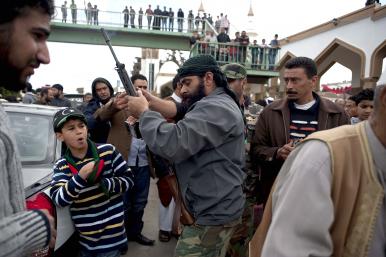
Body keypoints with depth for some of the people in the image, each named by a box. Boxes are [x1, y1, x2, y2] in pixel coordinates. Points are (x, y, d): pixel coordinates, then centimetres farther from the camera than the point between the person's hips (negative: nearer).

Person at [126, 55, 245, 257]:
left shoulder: (216, 108, -21)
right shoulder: (213, 105, 16)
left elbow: (173, 143, -31)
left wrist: (144, 112, -17)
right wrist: (152, 101, -2)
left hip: (212, 215, -10)